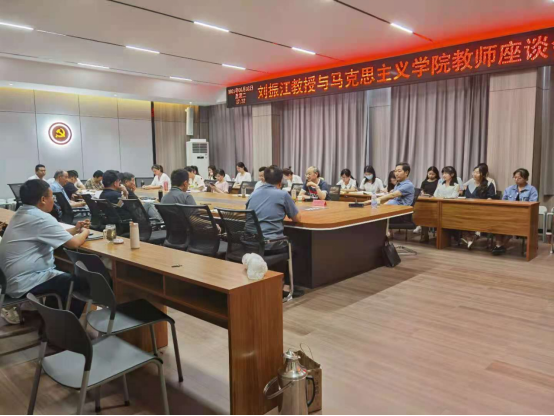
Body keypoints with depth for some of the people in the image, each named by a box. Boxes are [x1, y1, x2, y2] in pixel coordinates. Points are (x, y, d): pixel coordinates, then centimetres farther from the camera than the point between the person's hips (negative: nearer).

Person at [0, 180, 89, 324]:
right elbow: (75, 243, -19)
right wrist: (85, 232, 1)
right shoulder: (42, 218, -21)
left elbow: (53, 235, 19)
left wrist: (75, 229, 12)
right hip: (24, 283, -10)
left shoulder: (22, 213, 9)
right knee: (80, 284, -3)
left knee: (66, 274, 23)